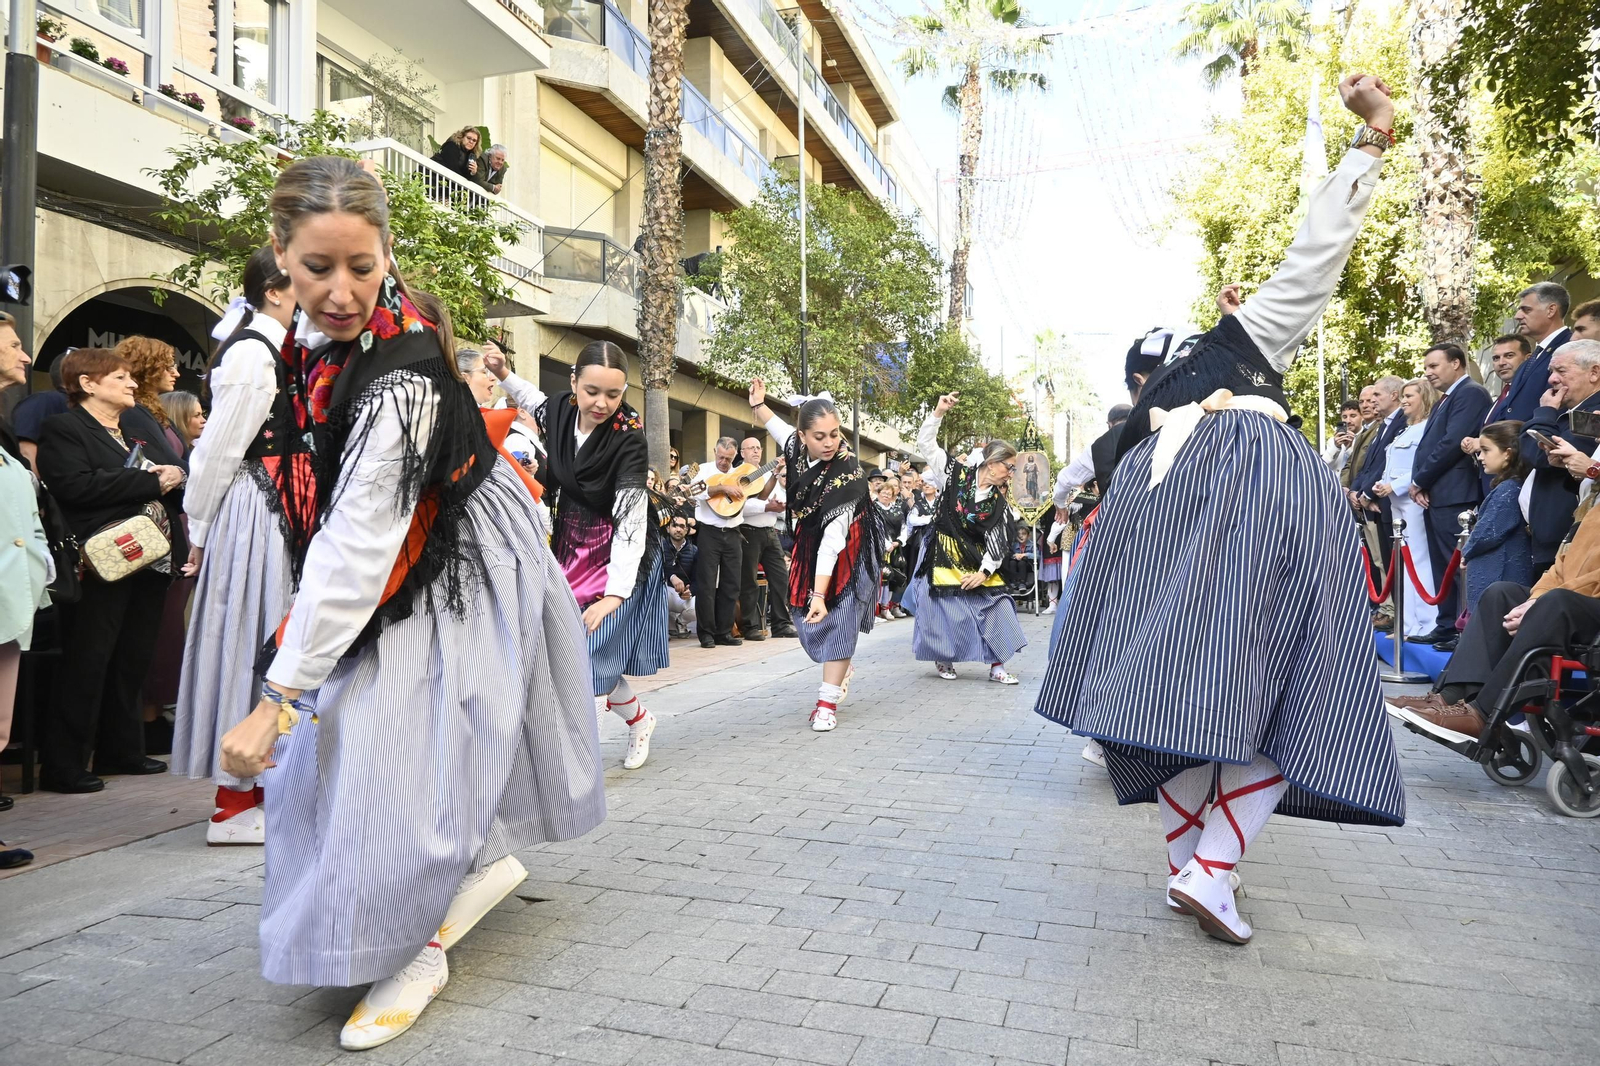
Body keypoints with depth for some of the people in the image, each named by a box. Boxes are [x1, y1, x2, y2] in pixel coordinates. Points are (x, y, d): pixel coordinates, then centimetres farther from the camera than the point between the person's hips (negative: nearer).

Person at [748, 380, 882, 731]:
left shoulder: (847, 471, -32)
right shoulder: (797, 447, -14)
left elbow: (833, 537, -35)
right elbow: (782, 430, 15)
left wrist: (820, 593, -38)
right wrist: (759, 405, 0)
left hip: (846, 553, -6)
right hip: (809, 547, 6)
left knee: (836, 618, -8)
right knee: (806, 618, 6)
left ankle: (828, 703, -2)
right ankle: (841, 669, 32)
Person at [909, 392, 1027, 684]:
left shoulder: (998, 500, 2)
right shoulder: (955, 473, -6)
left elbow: (997, 539, 1)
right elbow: (926, 443, -7)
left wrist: (984, 572, -9)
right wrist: (938, 413, -19)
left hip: (976, 559, 4)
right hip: (944, 555, -4)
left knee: (996, 606, -1)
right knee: (947, 610, 0)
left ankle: (997, 665, 10)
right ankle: (944, 659, 22)